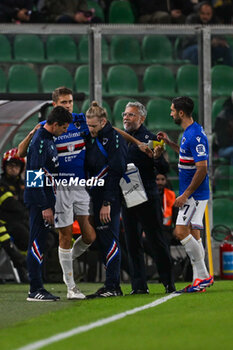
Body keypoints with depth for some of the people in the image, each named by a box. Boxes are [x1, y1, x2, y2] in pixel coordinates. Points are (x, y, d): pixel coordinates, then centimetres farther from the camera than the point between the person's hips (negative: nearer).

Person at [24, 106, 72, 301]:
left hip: (45, 199, 10)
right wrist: (45, 207, -22)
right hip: (39, 201, -10)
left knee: (40, 244, 12)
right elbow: (36, 177, -21)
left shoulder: (48, 140, 15)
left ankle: (38, 288, 16)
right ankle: (35, 290, -7)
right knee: (37, 243, -8)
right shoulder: (40, 142, -17)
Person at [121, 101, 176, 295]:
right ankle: (139, 285, 10)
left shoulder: (149, 139, -6)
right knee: (133, 243, 6)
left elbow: (164, 170, -9)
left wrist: (157, 157, -27)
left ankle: (169, 283, 4)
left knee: (157, 240, -2)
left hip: (148, 197, -6)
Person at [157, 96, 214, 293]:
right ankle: (200, 279, 11)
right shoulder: (189, 132, 12)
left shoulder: (195, 135, -20)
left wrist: (185, 195, -21)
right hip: (193, 194, 10)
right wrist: (170, 143, 26)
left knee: (181, 232, -13)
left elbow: (202, 169, -24)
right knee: (193, 234, 9)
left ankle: (203, 275, -10)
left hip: (194, 194, -10)